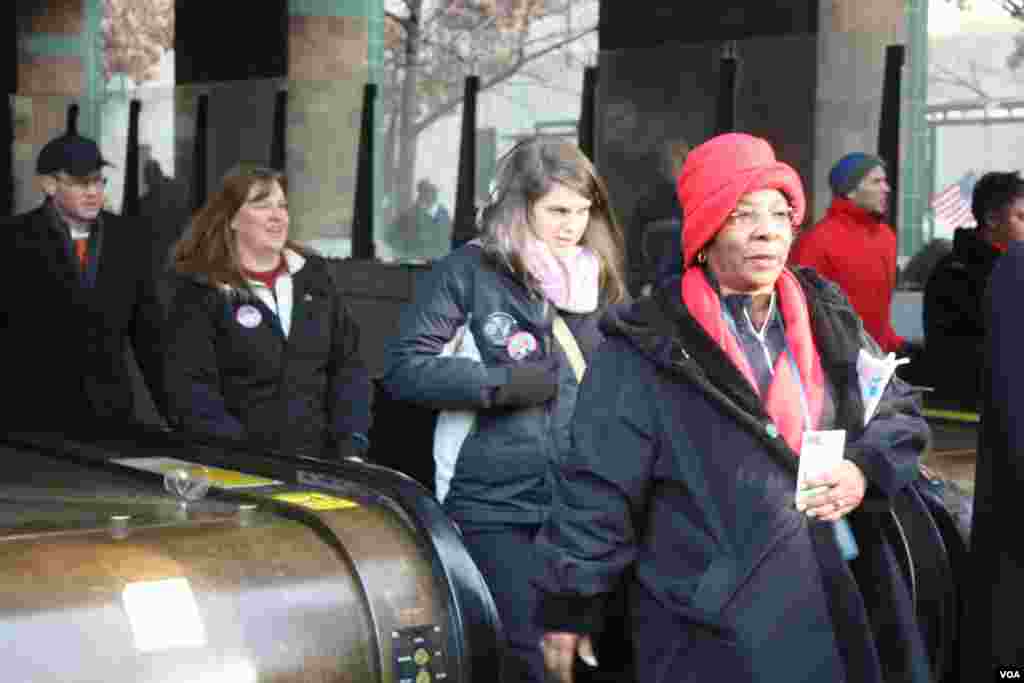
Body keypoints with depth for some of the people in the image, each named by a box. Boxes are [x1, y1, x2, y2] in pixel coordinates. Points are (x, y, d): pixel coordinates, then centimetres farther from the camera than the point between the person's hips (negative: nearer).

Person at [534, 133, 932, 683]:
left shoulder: (830, 319, 8)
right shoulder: (649, 347, -9)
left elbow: (900, 414, 17)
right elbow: (596, 485, -7)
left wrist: (866, 470, -4)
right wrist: (568, 606, -5)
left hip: (844, 609, 5)